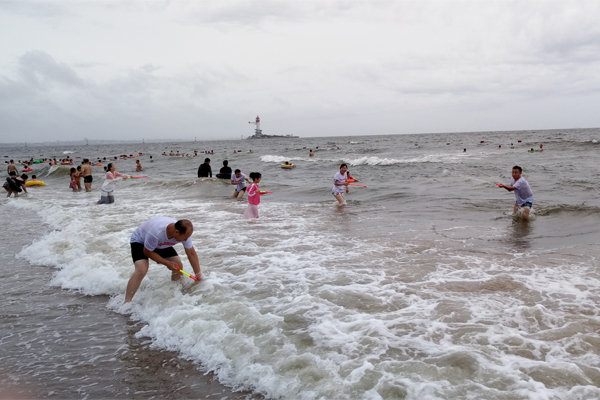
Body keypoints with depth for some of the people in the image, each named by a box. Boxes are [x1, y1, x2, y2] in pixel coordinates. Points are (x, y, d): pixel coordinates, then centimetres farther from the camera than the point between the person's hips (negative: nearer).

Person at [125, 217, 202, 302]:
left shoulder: (185, 232, -27)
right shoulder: (156, 233, -44)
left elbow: (191, 253, -12)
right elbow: (147, 252, -26)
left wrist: (198, 274, -10)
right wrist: (167, 263, -23)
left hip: (161, 244, 6)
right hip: (140, 241, -6)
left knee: (179, 266, -4)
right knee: (141, 270, -27)